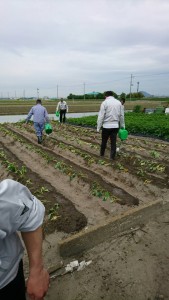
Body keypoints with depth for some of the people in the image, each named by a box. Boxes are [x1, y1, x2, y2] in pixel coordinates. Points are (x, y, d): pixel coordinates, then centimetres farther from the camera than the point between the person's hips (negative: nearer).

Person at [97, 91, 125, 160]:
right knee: (113, 142, 7)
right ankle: (112, 157, 12)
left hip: (106, 126, -2)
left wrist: (98, 127, -5)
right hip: (115, 126, 3)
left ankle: (102, 154, 31)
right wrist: (122, 126, 18)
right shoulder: (119, 102, 6)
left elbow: (101, 116, -9)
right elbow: (121, 115, 9)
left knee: (104, 141, 14)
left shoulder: (104, 103, -5)